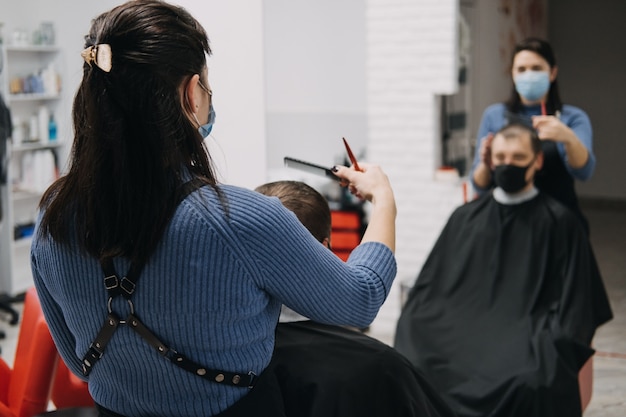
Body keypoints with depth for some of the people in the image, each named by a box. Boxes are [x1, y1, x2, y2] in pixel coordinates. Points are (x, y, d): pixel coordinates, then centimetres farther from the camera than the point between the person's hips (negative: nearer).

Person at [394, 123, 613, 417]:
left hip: (527, 335, -3)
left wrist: (559, 354, -12)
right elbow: (430, 285, 15)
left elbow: (572, 299, 1)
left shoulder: (558, 222, 4)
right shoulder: (465, 218, 15)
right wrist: (415, 337, 0)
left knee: (533, 384, -33)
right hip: (465, 330, 3)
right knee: (413, 366, -24)